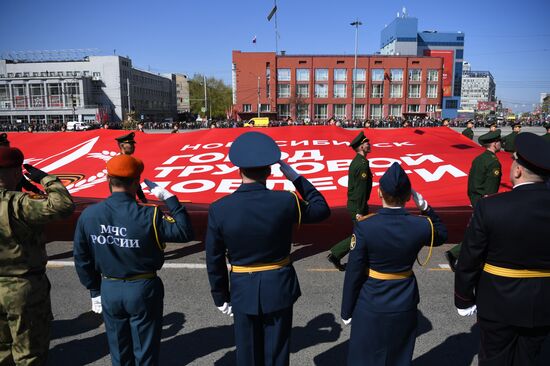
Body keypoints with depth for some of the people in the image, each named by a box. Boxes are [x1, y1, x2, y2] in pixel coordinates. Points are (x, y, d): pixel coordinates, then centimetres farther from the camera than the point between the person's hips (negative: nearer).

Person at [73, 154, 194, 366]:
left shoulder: (88, 215, -7)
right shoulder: (148, 216, -22)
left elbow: (81, 259, 2)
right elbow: (185, 232, -18)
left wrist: (94, 291, 13)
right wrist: (169, 199, -14)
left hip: (109, 291, 4)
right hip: (142, 290, -4)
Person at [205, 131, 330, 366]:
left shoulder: (219, 209, -15)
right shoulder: (286, 201, -18)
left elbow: (214, 261, -6)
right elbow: (322, 210, 1)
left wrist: (220, 296, 8)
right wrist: (296, 178, 2)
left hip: (243, 290, 1)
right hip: (278, 288, 0)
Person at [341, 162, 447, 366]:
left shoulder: (364, 226, -21)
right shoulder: (421, 226, -14)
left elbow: (354, 273, -14)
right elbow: (441, 236, 12)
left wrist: (347, 311, -1)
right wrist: (426, 208, 1)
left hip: (370, 307, -2)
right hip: (404, 306, 3)